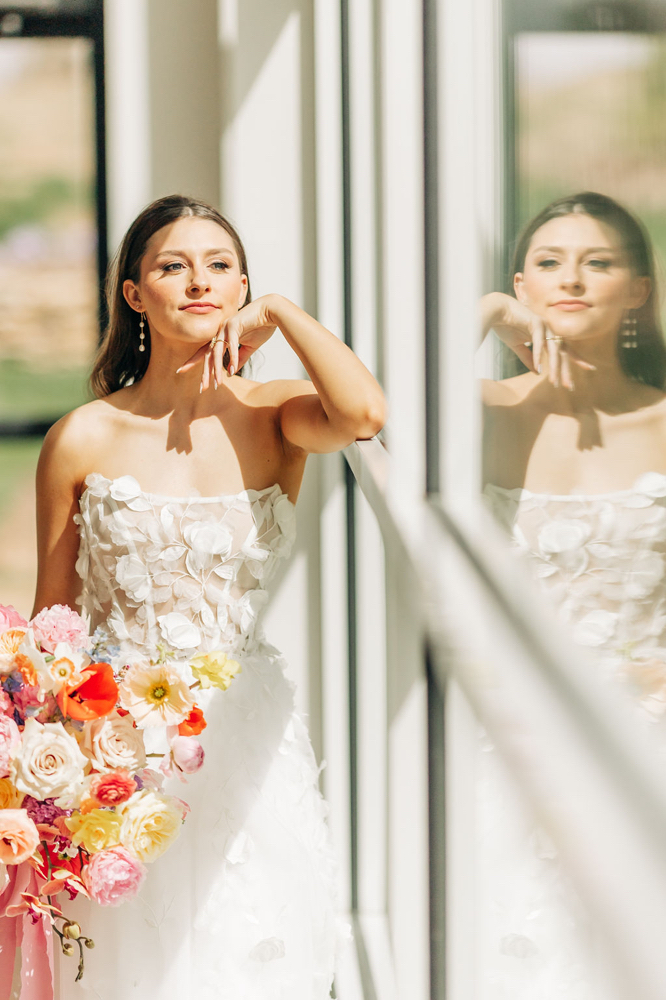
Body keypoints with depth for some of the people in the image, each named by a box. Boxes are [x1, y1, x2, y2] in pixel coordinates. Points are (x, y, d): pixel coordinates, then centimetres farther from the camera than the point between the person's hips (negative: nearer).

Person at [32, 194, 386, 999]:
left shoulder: (273, 418, -2)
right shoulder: (84, 439, -4)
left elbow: (364, 413, -26)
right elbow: (52, 615, 3)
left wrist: (280, 313, -12)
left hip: (244, 739, 1)